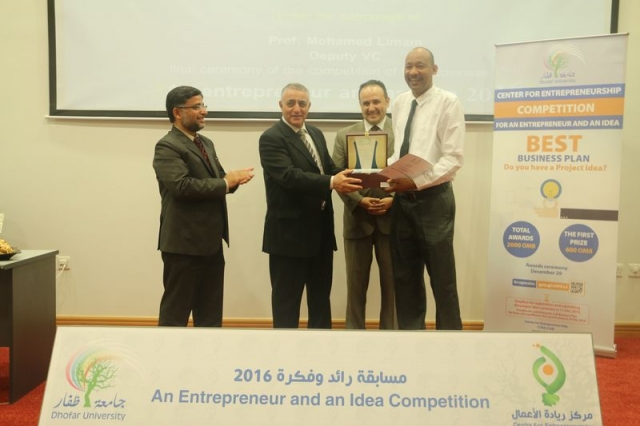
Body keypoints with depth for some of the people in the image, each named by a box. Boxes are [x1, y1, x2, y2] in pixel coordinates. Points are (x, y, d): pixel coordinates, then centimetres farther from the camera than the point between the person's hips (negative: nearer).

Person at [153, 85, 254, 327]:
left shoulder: (206, 143, 17)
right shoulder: (167, 147, -12)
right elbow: (182, 186, -25)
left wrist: (234, 179, -7)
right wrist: (226, 182, -18)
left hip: (211, 242, 9)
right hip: (184, 243, -8)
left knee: (210, 312, 16)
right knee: (176, 311, 5)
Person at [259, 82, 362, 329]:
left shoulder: (316, 134, 13)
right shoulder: (271, 138, -12)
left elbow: (329, 168, 10)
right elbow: (289, 176, -25)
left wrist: (345, 177, -14)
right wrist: (331, 183, -34)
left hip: (321, 228, 8)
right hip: (289, 230, -8)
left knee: (321, 294, 18)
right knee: (287, 298, 5)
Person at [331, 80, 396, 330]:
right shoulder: (344, 136, 6)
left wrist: (394, 199, -17)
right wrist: (359, 201, -14)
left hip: (392, 218, -1)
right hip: (357, 219, 1)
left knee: (391, 284, 10)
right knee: (356, 286, 11)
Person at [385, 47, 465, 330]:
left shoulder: (448, 102, -9)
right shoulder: (399, 103, 10)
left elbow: (453, 159, -15)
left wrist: (417, 181, -23)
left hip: (433, 199, -6)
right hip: (401, 199, 6)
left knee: (442, 279, 6)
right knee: (405, 277, 14)